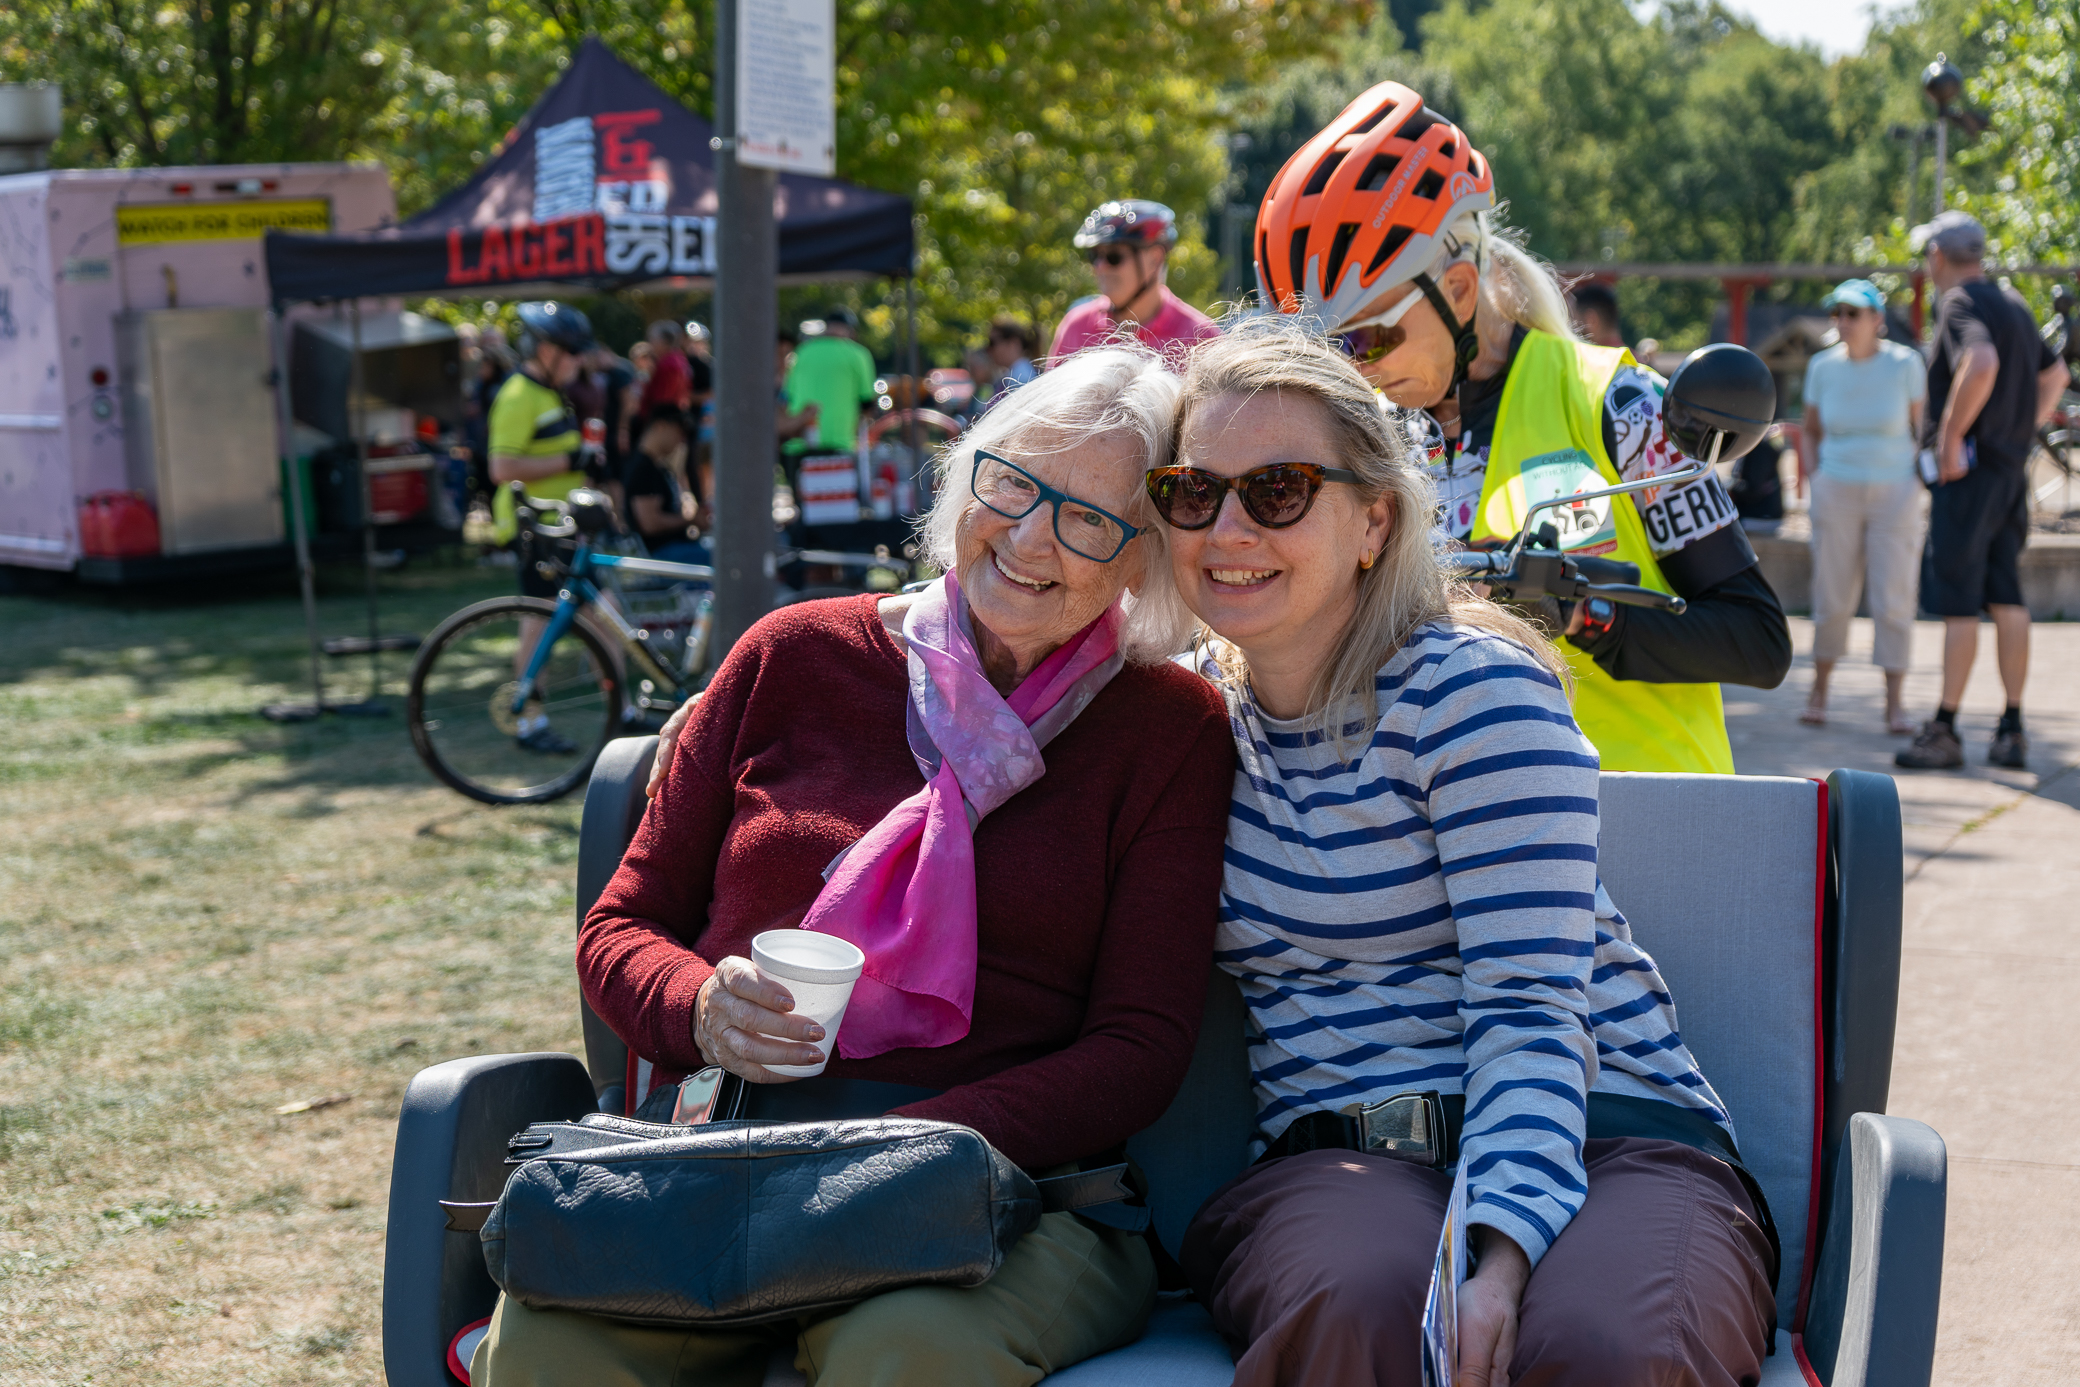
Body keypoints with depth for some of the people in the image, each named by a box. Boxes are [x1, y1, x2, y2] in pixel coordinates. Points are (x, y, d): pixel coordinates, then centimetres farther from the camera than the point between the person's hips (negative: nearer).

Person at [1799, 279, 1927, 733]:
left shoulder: (1905, 363, -4)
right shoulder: (1823, 366, 2)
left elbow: (1922, 427, 4)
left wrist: (1917, 485, -6)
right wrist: (1815, 482, 2)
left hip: (1895, 492, -1)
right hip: (1836, 491, 2)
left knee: (1894, 599, -4)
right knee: (1832, 597, 2)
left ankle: (1894, 704, 4)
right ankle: (1819, 690, 20)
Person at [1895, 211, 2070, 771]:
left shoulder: (1960, 302, -11)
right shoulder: (2013, 304, 16)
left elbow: (1982, 362, -31)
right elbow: (2055, 374, 27)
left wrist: (1950, 437, -23)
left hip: (1967, 471, -8)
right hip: (2012, 468, 8)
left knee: (1958, 603, -5)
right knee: (2007, 597, 9)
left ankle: (1944, 732, -2)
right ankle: (2012, 731, 11)